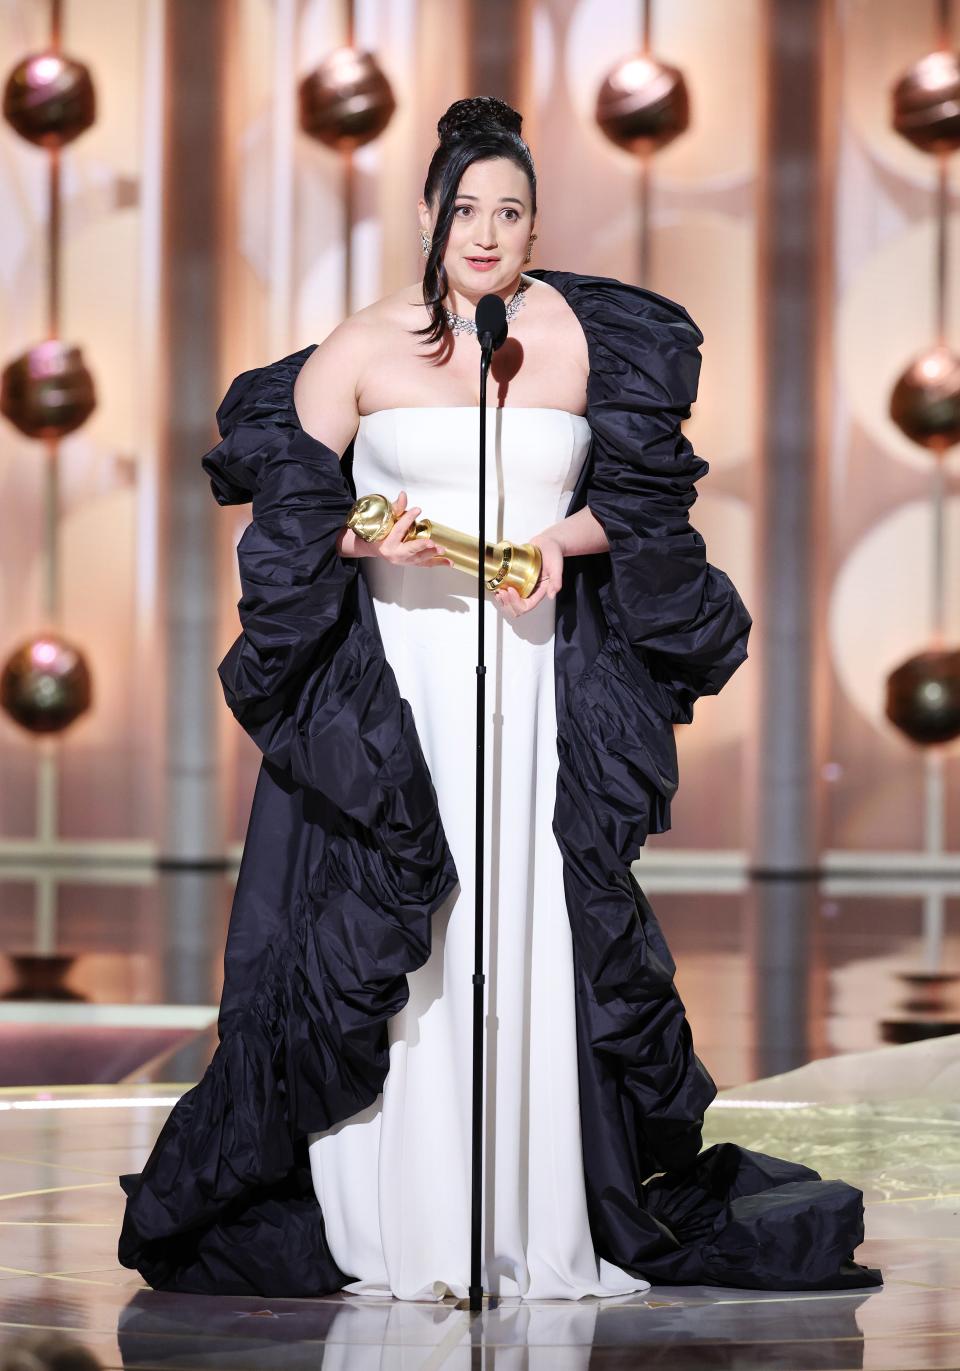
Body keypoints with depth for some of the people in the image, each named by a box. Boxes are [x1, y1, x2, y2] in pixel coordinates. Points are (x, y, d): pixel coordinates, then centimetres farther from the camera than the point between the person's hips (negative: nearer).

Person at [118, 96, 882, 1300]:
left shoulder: (584, 336, 6)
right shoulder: (362, 346, 3)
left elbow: (634, 497, 11)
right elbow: (292, 500, 5)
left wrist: (570, 539, -8)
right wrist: (365, 540, -14)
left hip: (542, 666, 1)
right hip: (391, 666, -1)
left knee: (535, 925, -2)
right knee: (377, 929, -4)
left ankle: (544, 1224, 3)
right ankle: (390, 1231, 1)